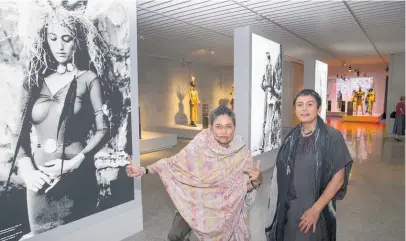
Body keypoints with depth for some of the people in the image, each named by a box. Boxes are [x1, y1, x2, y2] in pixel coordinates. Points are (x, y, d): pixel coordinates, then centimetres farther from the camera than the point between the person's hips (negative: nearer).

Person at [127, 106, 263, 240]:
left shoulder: (241, 152, -16)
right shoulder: (201, 143, -21)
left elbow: (246, 187, -7)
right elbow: (175, 163, -13)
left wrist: (257, 180, -28)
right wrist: (143, 170, -20)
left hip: (225, 207, 1)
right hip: (195, 200, -1)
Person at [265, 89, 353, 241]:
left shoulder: (332, 136, -13)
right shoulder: (292, 137, 0)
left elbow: (339, 178, -13)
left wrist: (316, 209, -15)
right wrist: (280, 204, 6)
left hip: (317, 208, -4)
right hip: (289, 207, 4)